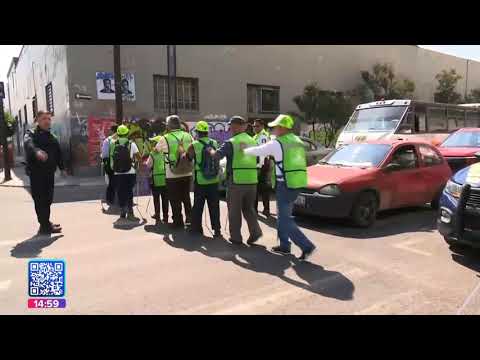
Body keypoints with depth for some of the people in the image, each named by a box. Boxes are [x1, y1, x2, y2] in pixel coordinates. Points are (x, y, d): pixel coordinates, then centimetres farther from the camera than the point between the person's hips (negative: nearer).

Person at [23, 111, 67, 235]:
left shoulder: (52, 137, 17)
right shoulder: (31, 133, -5)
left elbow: (58, 153, 23)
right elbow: (28, 144, -29)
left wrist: (62, 168, 19)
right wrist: (36, 151, -50)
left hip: (49, 172, 7)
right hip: (36, 173, -7)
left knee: (48, 199, 12)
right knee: (40, 200, -5)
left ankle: (46, 223, 25)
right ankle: (45, 226, -1)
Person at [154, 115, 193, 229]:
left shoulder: (165, 139, -8)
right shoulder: (188, 136, 0)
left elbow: (156, 150, 9)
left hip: (172, 175, -3)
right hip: (187, 173, 3)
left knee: (175, 200, 9)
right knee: (186, 197, 19)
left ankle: (178, 222, 16)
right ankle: (189, 218, 19)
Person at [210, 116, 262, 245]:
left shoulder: (231, 142, -10)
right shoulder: (252, 141, 10)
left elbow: (217, 155, -16)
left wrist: (211, 150, 4)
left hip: (236, 181, -5)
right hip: (252, 181, 5)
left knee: (234, 210, 9)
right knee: (248, 208, 18)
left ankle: (236, 237, 16)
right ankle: (255, 230, 3)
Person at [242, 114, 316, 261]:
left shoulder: (277, 143, -11)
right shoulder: (298, 141, 14)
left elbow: (257, 151, 0)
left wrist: (244, 149, 20)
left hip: (286, 184, -8)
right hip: (297, 183, 9)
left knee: (286, 220, -1)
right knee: (283, 215, 20)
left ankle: (307, 246, -6)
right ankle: (284, 245, 26)